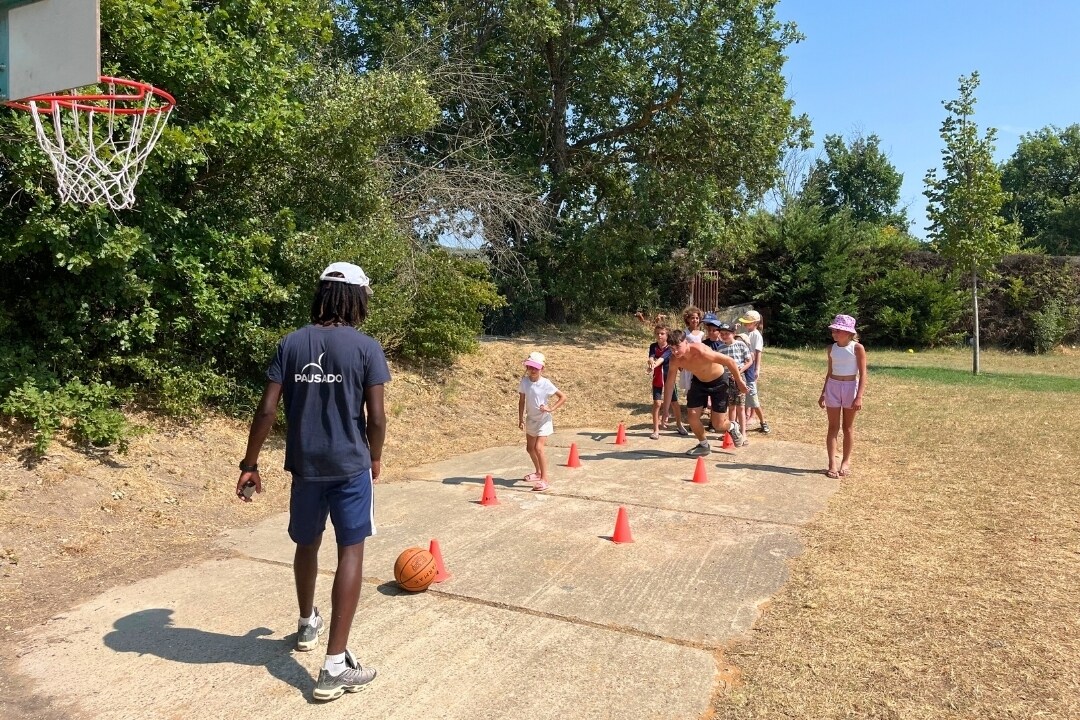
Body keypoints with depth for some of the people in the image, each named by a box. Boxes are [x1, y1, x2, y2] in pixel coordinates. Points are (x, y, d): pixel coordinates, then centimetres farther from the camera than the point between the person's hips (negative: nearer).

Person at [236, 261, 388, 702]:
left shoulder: (291, 343, 2)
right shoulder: (366, 347, -7)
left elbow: (267, 410, -2)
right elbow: (376, 417, -9)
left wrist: (250, 464, 6)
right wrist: (374, 459, 9)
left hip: (305, 466, 4)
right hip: (350, 467, -4)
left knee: (307, 544, 23)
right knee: (350, 553, 2)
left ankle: (307, 625, 46)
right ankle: (335, 666, -1)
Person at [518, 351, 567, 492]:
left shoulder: (546, 384, -18)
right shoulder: (524, 381, -7)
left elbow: (563, 397, -13)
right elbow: (522, 401, 2)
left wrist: (551, 409, -21)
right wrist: (521, 419, 1)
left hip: (543, 420, -6)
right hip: (531, 419, 6)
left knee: (538, 448, -19)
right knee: (530, 448, 19)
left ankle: (544, 480, -14)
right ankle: (538, 472, 43)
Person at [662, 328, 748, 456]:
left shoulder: (701, 352, -39)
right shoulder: (675, 360, -20)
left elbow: (730, 361, -29)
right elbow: (669, 384, -9)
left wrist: (739, 381, -17)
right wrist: (665, 410, -8)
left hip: (719, 381, -5)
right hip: (699, 381, 5)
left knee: (718, 425, -3)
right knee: (692, 415, -4)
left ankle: (732, 428, 35)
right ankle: (704, 445, 22)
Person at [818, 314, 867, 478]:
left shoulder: (857, 348, -10)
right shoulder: (832, 348, 4)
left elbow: (863, 374, -11)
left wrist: (859, 397, -18)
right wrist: (823, 393, 14)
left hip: (850, 387, -3)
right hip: (833, 387, 3)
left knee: (848, 427, 9)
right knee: (833, 427, 2)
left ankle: (846, 461, 22)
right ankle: (832, 463, 4)